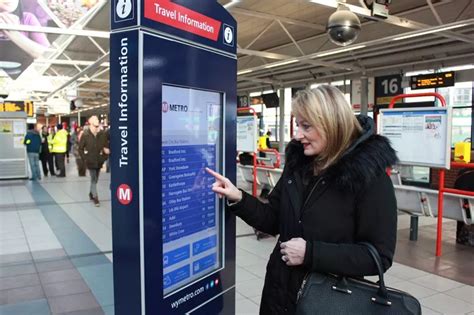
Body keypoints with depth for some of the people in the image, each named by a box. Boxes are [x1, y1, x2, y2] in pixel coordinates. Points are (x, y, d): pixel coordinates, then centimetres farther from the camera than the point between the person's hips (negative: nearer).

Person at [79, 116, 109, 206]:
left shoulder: (102, 134, -2)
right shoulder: (85, 135, -8)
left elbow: (106, 147, 5)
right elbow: (80, 148, -1)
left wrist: (105, 157, -1)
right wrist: (85, 158, -5)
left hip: (99, 161, 3)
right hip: (90, 161, -3)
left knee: (95, 179, 15)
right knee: (93, 179, -4)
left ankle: (91, 194, 34)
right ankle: (95, 197, 1)